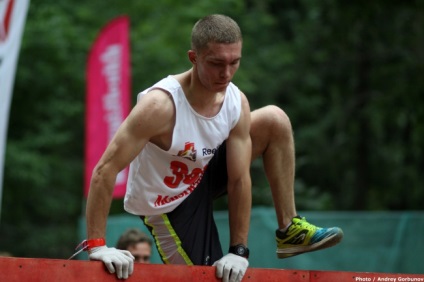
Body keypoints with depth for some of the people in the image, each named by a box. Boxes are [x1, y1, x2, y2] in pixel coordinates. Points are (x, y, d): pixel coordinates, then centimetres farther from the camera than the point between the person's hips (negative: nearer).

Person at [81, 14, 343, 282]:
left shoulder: (237, 104, -18)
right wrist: (97, 246, -40)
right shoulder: (160, 106, -37)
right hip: (169, 206, -6)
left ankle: (290, 229, 13)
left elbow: (240, 179, -13)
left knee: (275, 121, 1)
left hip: (205, 173, 6)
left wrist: (239, 250, -15)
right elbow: (105, 170, -37)